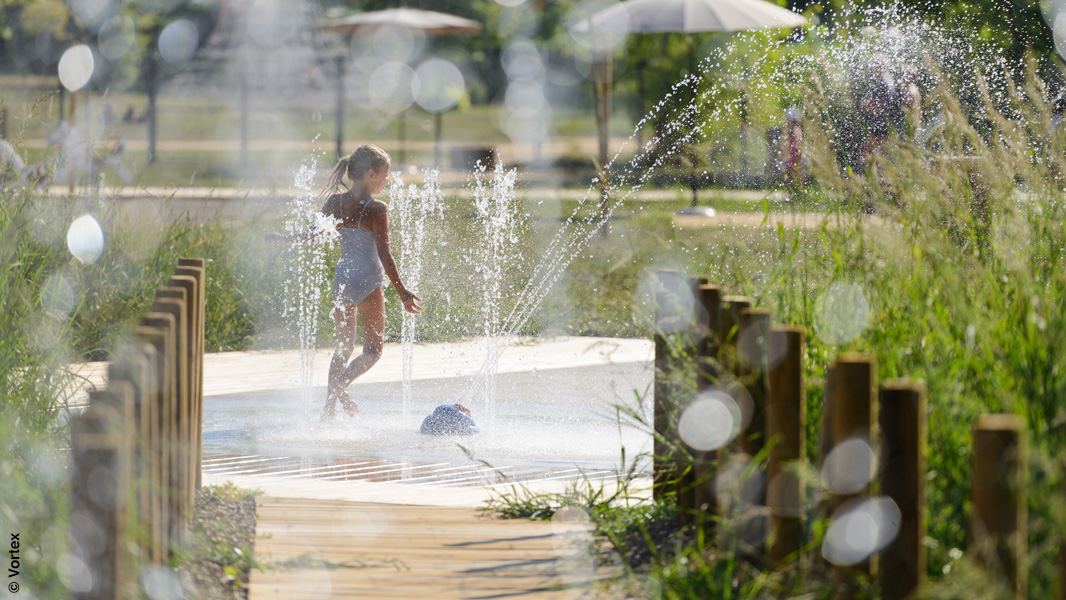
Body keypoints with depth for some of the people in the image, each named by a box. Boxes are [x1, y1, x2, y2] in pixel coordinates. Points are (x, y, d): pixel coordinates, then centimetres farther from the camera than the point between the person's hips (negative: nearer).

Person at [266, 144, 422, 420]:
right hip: (368, 282, -5)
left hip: (342, 280, 5)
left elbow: (311, 234, 6)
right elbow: (384, 255, -18)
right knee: (373, 350, 6)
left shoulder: (335, 203, -1)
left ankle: (329, 406, 14)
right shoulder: (376, 209, -15)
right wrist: (402, 292, -15)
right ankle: (341, 382, -19)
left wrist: (281, 239, 24)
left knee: (344, 345, 19)